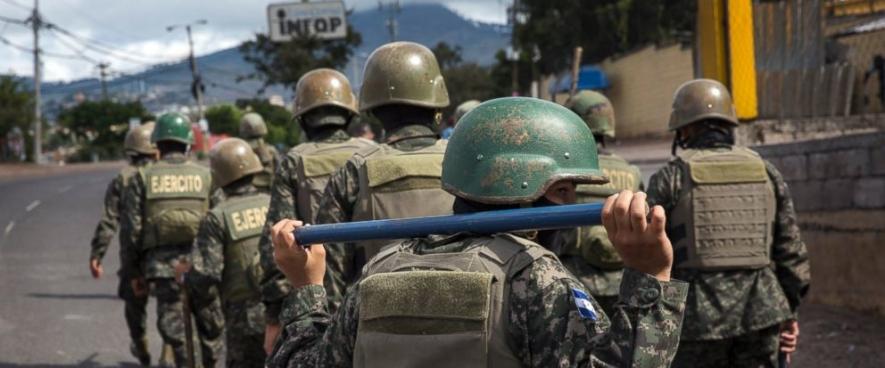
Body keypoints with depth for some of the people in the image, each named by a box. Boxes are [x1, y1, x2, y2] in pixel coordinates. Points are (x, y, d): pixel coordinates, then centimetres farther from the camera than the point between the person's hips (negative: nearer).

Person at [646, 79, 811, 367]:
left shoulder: (671, 178, -2)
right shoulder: (765, 172, 9)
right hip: (760, 311, 3)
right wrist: (789, 312, 15)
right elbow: (791, 249, 8)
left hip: (698, 314, -3)